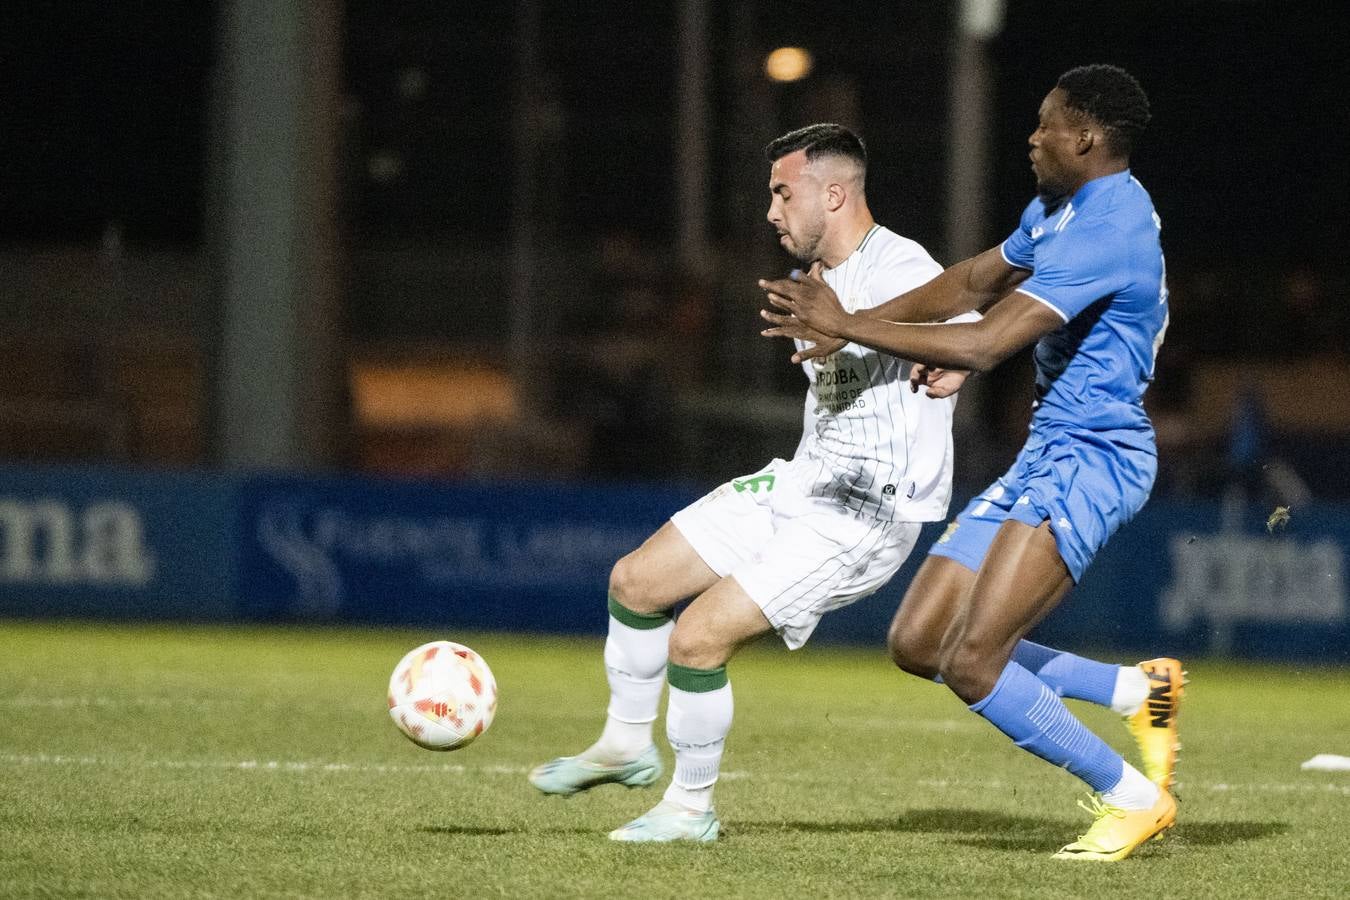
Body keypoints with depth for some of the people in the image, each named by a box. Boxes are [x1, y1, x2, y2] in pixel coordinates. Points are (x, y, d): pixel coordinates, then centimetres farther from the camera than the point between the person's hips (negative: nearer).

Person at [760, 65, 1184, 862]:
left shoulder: (1107, 228, -21)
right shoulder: (1058, 210, 13)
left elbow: (986, 345, -26)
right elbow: (973, 284, 23)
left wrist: (850, 327, -20)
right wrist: (848, 324, 9)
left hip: (1090, 458, -10)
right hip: (1049, 452, 10)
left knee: (970, 664, -17)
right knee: (919, 643, 7)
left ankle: (1133, 797, -2)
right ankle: (1141, 690, 15)